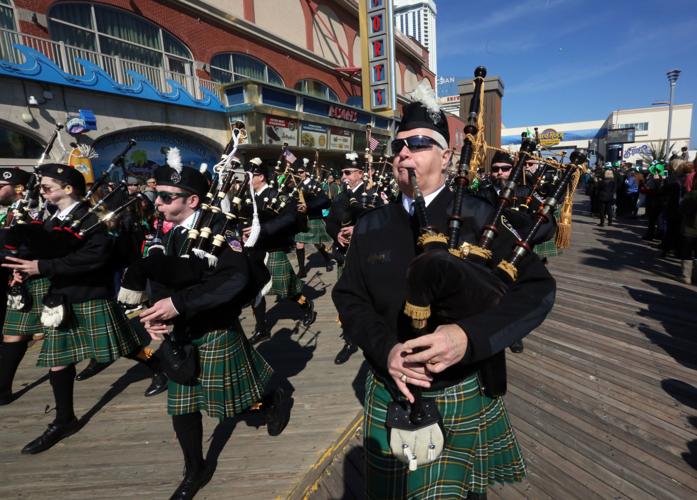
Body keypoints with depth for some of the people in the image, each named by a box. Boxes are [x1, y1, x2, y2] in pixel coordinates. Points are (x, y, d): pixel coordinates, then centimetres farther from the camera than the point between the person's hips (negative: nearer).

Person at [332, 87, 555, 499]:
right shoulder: (370, 227, -2)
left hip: (467, 396, -2)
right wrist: (385, 348, -19)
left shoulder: (481, 217, -11)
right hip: (391, 396, 3)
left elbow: (538, 289, -14)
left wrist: (470, 336, -30)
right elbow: (349, 297, -1)